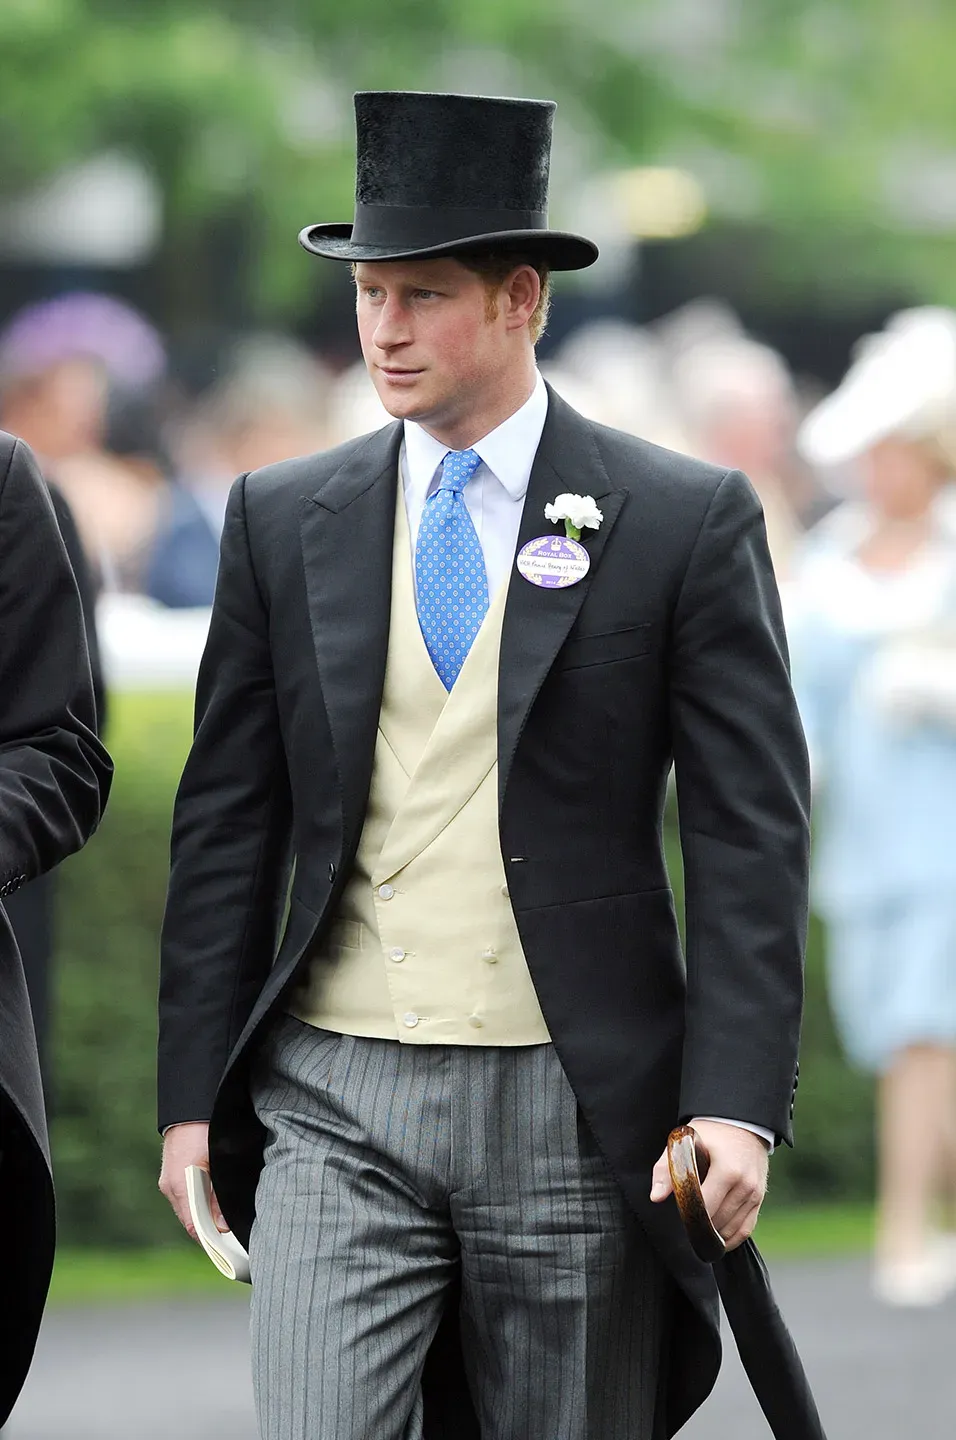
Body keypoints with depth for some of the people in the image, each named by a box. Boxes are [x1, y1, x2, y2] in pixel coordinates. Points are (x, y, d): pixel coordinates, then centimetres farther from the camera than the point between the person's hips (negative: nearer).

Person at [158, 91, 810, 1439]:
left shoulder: (689, 520, 0)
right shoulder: (283, 519, 8)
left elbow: (751, 835, -3)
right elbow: (226, 822, 11)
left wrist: (735, 1108, -11)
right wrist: (194, 1095, 6)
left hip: (575, 1110, -1)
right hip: (338, 1104, 2)